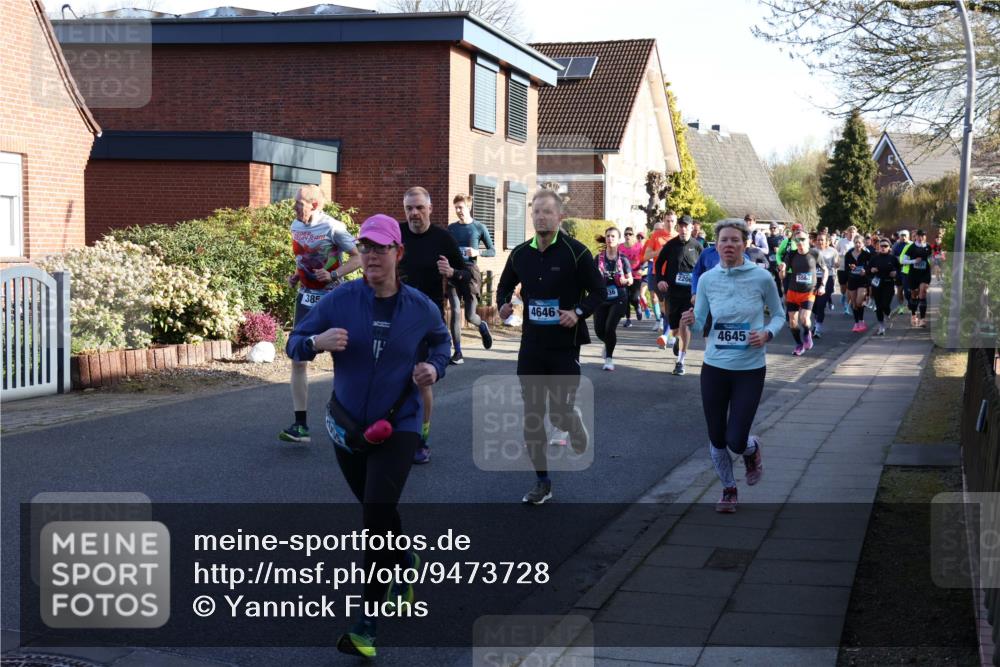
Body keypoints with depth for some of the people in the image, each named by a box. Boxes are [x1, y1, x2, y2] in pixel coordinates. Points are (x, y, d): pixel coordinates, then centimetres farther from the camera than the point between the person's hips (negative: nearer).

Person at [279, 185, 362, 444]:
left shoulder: (333, 228, -15)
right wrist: (296, 276, 4)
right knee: (298, 361, -3)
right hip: (306, 298, 6)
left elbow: (358, 257, -13)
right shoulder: (296, 226, 5)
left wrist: (334, 275, -24)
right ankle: (300, 425, -1)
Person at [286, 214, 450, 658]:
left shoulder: (421, 308, -6)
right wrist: (317, 342, -27)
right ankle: (405, 564, 52)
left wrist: (434, 367, -6)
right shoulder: (339, 301, -8)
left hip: (398, 427, -2)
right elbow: (294, 343, -4)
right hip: (347, 426, 3)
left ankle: (367, 625, -11)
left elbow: (440, 339, 15)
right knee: (376, 510, 20)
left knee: (377, 513, -17)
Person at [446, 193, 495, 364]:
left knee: (470, 316, -3)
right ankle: (457, 352, -4)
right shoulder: (451, 228, 10)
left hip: (470, 272, -2)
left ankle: (482, 326, 34)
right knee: (455, 312, -9)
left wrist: (478, 252, -13)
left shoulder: (479, 228, 2)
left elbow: (493, 251, 5)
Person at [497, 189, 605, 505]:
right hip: (531, 347, 4)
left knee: (560, 411, -4)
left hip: (565, 347, -4)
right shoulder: (520, 254, 4)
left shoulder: (575, 252, -9)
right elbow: (505, 286, 19)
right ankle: (542, 482, 15)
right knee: (532, 416, 4)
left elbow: (598, 292, -5)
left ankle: (575, 423, 35)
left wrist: (579, 313, -21)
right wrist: (503, 305, -3)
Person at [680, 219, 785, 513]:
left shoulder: (761, 277, -8)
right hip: (714, 367, 2)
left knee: (735, 441, -6)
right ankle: (728, 489, 34)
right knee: (717, 438, 9)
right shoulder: (707, 279, -2)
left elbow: (778, 315, 5)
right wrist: (690, 321, -16)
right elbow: (700, 321, 7)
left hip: (750, 369, -2)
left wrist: (767, 334, -14)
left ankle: (752, 449, 33)